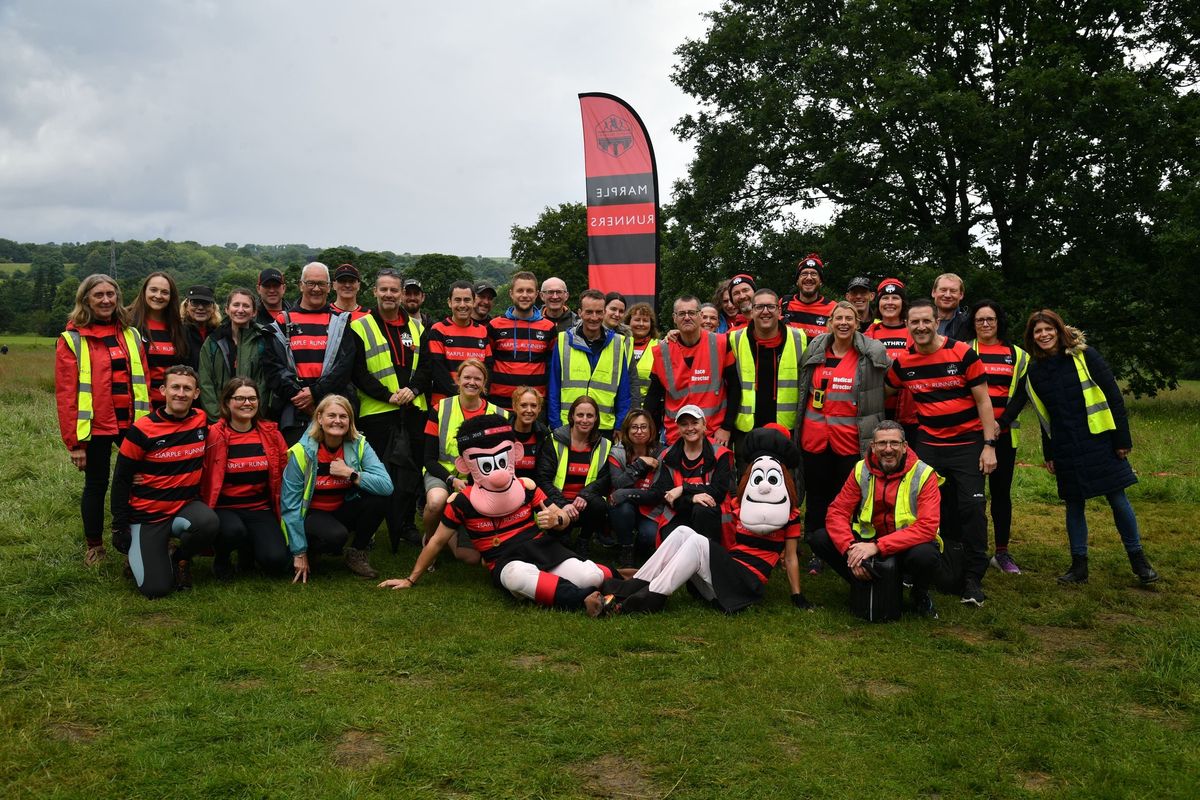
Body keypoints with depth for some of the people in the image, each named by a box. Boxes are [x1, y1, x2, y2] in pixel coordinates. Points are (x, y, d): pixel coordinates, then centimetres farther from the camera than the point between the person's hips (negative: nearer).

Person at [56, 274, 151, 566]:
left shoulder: (131, 334, 9)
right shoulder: (72, 340, -5)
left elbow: (143, 381, 8)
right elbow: (66, 394, -8)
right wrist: (74, 441, -11)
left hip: (132, 424, 3)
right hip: (95, 426, -3)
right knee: (96, 485, 9)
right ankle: (94, 547, 25)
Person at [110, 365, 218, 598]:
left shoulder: (202, 421, -1)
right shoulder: (142, 430, -11)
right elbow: (121, 479, -4)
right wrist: (119, 526, -5)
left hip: (186, 506, 3)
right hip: (147, 516, -3)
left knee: (208, 524, -34)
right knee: (155, 589, -13)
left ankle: (180, 557, 0)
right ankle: (139, 550, 21)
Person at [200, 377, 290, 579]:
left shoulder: (271, 433, 3)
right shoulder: (214, 435, -8)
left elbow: (283, 474, 12)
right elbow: (203, 478, -7)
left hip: (260, 509, 3)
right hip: (224, 507, -2)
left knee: (278, 561, -21)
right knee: (233, 531, -38)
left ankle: (248, 548, 16)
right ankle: (221, 557, 0)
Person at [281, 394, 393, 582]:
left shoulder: (359, 445, -11)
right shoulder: (302, 452, -18)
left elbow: (387, 486, -22)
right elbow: (290, 505, -15)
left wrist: (350, 473, -29)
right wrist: (299, 553, -16)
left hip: (343, 510, 4)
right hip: (312, 513, -4)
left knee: (379, 499, -23)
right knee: (336, 535, -35)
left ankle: (358, 553, -2)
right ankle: (309, 552, -1)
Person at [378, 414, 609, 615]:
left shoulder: (526, 487, 4)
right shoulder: (462, 501, 0)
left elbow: (563, 517, 12)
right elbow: (437, 541, 11)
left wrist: (556, 520, -14)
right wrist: (411, 579, 15)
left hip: (542, 548, 3)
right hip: (505, 563, -2)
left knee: (589, 577, -26)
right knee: (518, 575, -42)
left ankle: (609, 576, 7)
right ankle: (579, 598, -43)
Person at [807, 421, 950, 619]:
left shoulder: (923, 475, -14)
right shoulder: (861, 471, -3)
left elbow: (926, 527, -24)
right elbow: (837, 512, -6)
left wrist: (877, 546, -32)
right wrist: (851, 550, -25)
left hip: (909, 545, -3)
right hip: (869, 541, 3)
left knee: (924, 555, -39)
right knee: (819, 538, -17)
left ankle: (920, 593, -1)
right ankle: (864, 586, 4)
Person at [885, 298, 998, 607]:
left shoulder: (963, 354, -10)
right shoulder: (903, 363, 0)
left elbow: (983, 400, -6)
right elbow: (883, 391, 18)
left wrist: (989, 445, -11)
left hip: (967, 443, -3)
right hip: (928, 444, 3)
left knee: (971, 507, -7)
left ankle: (973, 578, 3)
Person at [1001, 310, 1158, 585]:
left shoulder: (1085, 356, -7)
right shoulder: (1034, 370, 5)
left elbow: (1113, 396, -6)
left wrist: (1122, 438, -9)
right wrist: (1048, 453, 12)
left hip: (1099, 439, -3)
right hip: (1065, 448, 3)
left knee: (1117, 499, 2)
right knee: (1074, 505, 8)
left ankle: (1138, 559, 18)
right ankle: (1079, 566, 16)